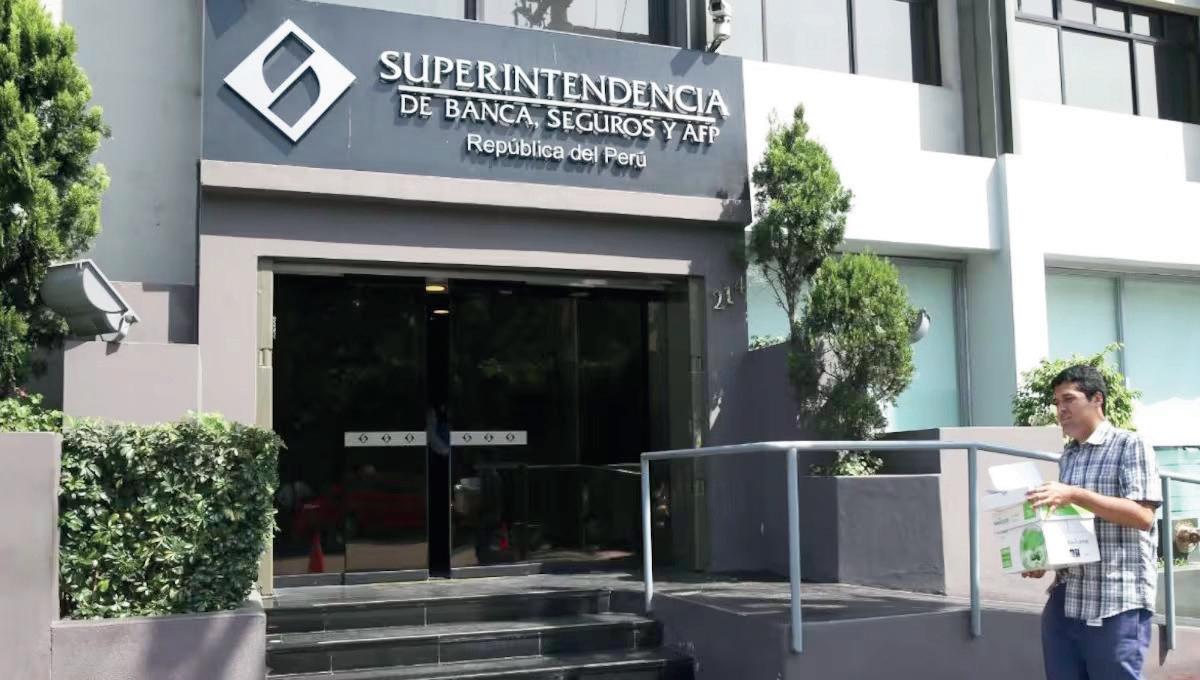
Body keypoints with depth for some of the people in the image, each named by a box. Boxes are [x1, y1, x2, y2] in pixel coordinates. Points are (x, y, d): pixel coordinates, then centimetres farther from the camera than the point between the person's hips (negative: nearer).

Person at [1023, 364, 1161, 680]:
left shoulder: (1130, 445, -4)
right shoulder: (1067, 456, 16)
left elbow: (1143, 516, -15)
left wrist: (1075, 494, -22)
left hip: (1117, 603, -6)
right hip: (1065, 599, 6)